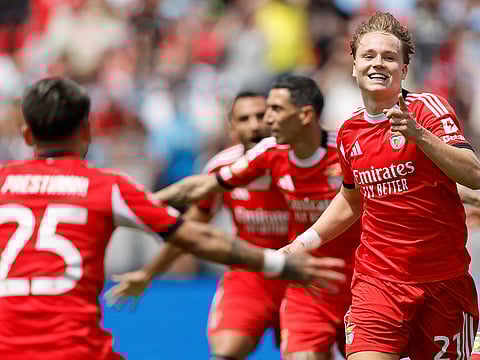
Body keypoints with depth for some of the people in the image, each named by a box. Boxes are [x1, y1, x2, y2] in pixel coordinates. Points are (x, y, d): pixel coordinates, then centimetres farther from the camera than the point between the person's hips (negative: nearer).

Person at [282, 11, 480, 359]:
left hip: (444, 280, -2)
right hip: (378, 278, 2)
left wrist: (419, 135, -32)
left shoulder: (428, 108, -7)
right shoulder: (349, 133, 7)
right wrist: (302, 243, 23)